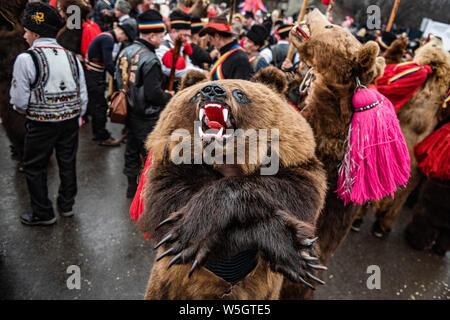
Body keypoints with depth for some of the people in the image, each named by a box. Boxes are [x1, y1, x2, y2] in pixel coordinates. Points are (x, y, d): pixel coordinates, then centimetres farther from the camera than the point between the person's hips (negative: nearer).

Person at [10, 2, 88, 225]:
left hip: (41, 124, -5)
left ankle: (43, 214, 23)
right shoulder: (71, 57, 2)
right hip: (70, 121, 5)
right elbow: (83, 96, 5)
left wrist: (29, 111, 10)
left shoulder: (26, 59, -14)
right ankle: (67, 205, 36)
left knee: (34, 167, 12)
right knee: (68, 163, 18)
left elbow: (20, 101, -12)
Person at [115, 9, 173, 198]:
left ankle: (132, 187, 35)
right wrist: (169, 97, -8)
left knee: (132, 150, 19)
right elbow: (153, 94, -25)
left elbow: (119, 81, 13)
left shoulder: (125, 52, 5)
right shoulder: (150, 60, -22)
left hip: (130, 112, 9)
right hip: (147, 118, -9)